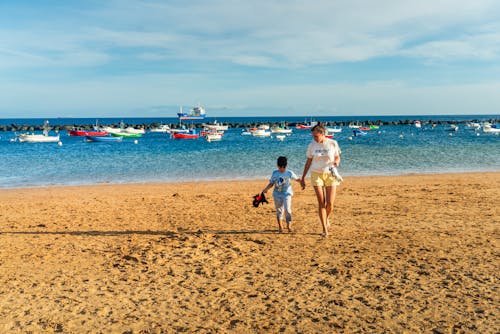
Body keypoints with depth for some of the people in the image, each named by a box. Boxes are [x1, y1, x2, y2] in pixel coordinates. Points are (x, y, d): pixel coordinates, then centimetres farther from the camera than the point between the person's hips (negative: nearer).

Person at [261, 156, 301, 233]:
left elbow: (297, 179, 7)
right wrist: (266, 189, -6)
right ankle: (280, 226, 19)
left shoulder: (289, 173, -1)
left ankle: (289, 225, -4)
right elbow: (271, 183, 9)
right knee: (279, 210, 7)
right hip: (277, 194, 2)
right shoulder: (275, 173, 4)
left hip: (287, 193, -2)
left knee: (287, 209, -14)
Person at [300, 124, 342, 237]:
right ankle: (324, 229, 4)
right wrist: (303, 177, 8)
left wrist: (336, 162, -17)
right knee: (321, 203, -4)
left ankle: (327, 219, 28)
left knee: (330, 203, -5)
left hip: (330, 175, 0)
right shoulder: (312, 145, -1)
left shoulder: (333, 143, -5)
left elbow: (337, 157, 8)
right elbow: (308, 161, 7)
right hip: (316, 174, 1)